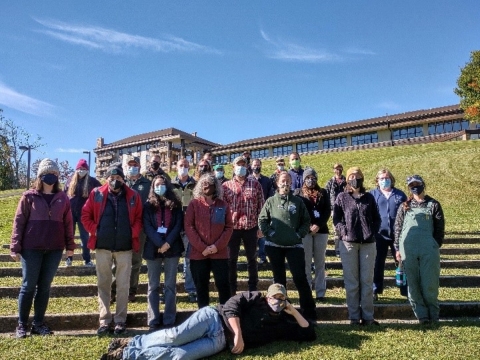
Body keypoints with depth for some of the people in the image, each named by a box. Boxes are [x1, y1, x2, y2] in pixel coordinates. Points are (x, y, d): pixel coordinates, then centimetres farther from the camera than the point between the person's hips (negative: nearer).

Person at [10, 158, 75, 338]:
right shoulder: (29, 196, 0)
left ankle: (38, 324, 20)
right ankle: (22, 325, 17)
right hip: (31, 248, -2)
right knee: (28, 286, 4)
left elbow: (68, 223, 8)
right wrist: (15, 247, -5)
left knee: (45, 287, 9)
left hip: (55, 249, 2)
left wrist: (70, 245, 5)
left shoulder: (63, 198, 7)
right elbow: (19, 221, -1)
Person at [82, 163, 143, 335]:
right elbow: (86, 215, 6)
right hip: (102, 246, 1)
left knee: (123, 285, 6)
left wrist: (133, 233, -8)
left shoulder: (133, 196, 0)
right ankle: (104, 321, 19)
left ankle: (120, 321, 17)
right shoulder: (97, 193, 1)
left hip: (125, 247, 0)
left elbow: (139, 218, 5)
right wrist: (95, 231, -4)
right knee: (103, 284, 9)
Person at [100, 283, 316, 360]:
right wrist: (238, 334, -19)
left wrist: (294, 311, 10)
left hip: (220, 342, 1)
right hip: (213, 319, -1)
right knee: (174, 337, -24)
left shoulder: (281, 323, 16)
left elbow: (309, 334, 16)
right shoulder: (254, 298, 7)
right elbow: (231, 306, -7)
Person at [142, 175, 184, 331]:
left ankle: (169, 321, 10)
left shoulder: (175, 205, 7)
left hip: (172, 248, 0)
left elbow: (179, 225, -1)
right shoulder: (148, 205, 6)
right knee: (153, 286, 5)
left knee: (170, 285, 4)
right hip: (153, 249, 0)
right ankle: (153, 322, 11)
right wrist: (160, 244, -16)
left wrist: (168, 243, -14)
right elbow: (147, 227, -3)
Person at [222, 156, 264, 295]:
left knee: (252, 259, 13)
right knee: (231, 260, 10)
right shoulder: (226, 185, 2)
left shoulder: (255, 184, 3)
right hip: (232, 227, 0)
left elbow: (261, 206, 2)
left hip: (251, 227, 0)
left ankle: (253, 290, 26)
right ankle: (231, 291, 23)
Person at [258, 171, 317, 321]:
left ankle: (309, 312, 7)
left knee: (300, 278, -3)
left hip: (294, 245, 0)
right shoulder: (271, 201, 2)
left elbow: (306, 221, 7)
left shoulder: (298, 201, 6)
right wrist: (269, 233, -8)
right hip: (274, 246, 1)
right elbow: (262, 220, 3)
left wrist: (299, 234, -4)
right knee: (279, 278, 12)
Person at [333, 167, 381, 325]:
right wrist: (343, 232, -11)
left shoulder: (369, 197, 11)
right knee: (351, 281, 3)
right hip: (348, 242, -2)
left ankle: (368, 316, 14)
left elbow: (376, 218, 14)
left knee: (367, 280, 6)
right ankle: (354, 317, 11)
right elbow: (336, 218, 2)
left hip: (368, 243, 2)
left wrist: (373, 232, 0)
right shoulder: (342, 197, 4)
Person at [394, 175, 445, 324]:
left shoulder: (433, 205, 7)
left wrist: (436, 246, 1)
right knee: (413, 284, 4)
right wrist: (398, 248, 5)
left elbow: (440, 228, 8)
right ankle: (422, 315, 15)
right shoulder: (405, 206, 10)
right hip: (408, 250, 2)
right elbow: (398, 227, 10)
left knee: (429, 284, 1)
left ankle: (433, 314, 19)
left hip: (429, 250, -1)